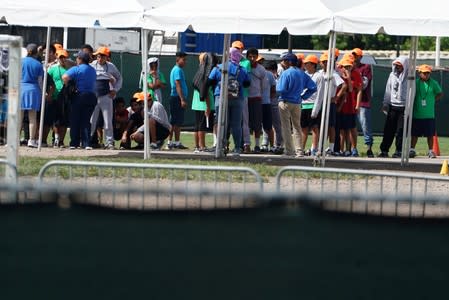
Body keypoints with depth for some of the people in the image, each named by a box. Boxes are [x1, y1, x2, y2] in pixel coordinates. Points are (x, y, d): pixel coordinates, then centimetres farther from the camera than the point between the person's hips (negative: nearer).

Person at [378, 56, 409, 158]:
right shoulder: (392, 75, 9)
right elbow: (388, 90, 14)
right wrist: (385, 104, 9)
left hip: (403, 107, -3)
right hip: (392, 106, 3)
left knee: (400, 130, -3)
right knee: (388, 129, 0)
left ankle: (399, 151, 4)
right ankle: (384, 150, 3)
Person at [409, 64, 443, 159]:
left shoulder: (433, 83, 1)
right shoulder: (415, 83, 0)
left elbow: (440, 94, 13)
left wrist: (433, 101, 2)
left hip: (429, 114, 0)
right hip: (417, 114, 0)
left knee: (430, 134, 4)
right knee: (415, 133, 7)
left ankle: (431, 151, 12)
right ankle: (412, 150, 15)